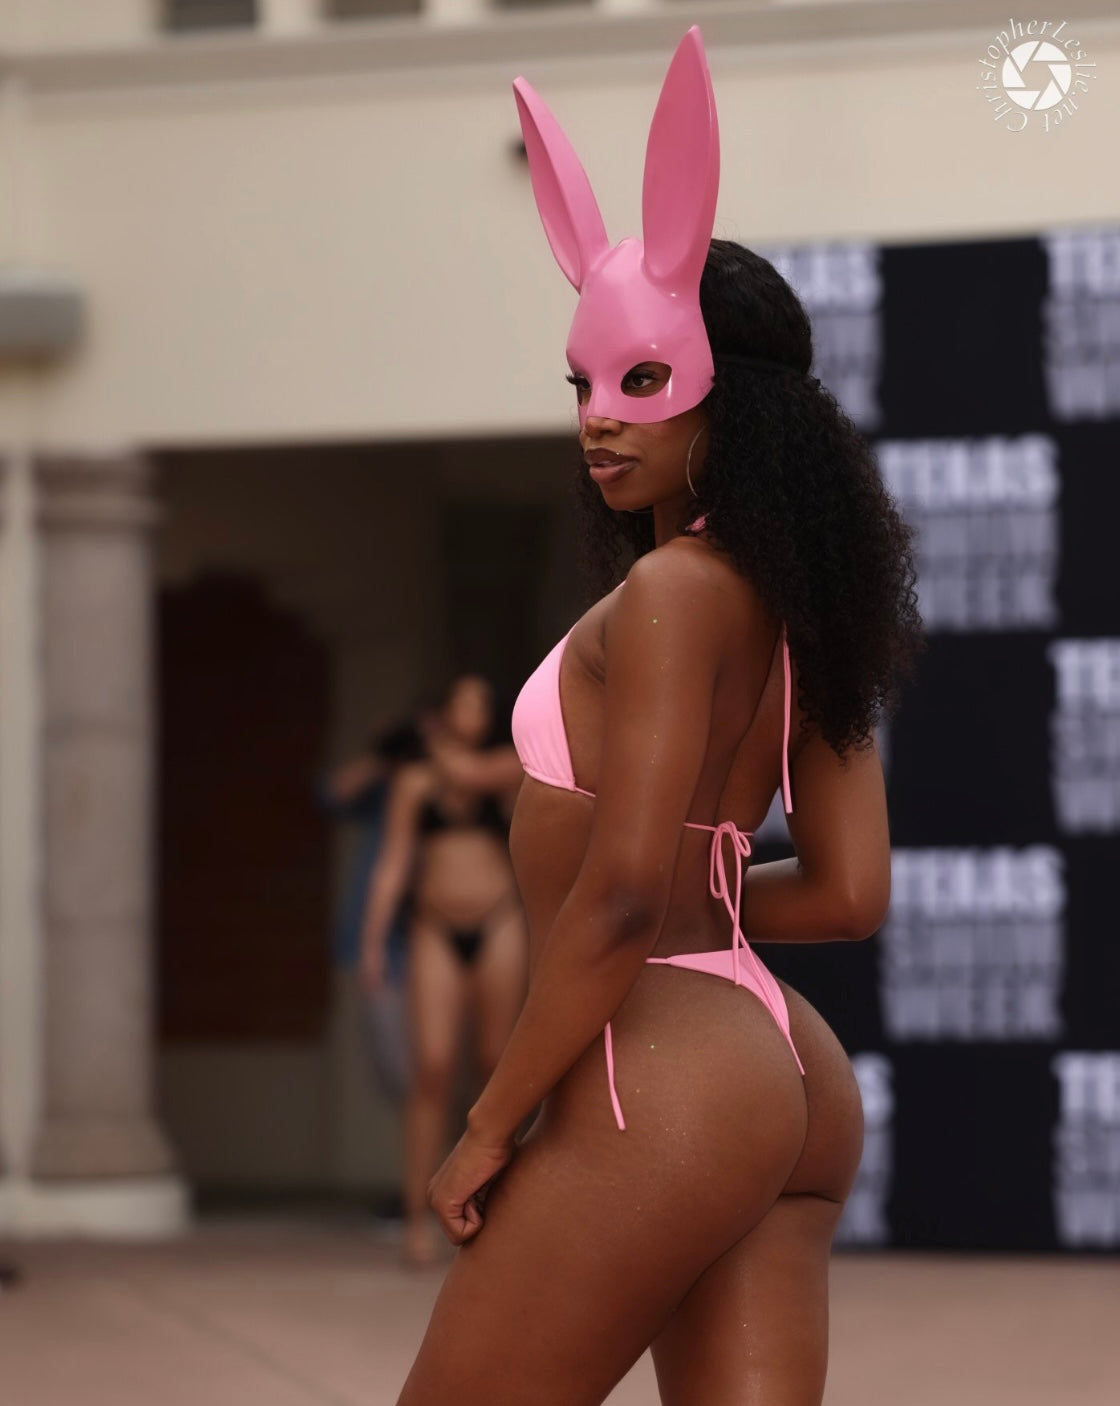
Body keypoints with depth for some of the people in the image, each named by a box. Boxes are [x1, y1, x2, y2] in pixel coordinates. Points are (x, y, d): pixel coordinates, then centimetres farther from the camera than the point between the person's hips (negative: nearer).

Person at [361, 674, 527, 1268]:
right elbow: (393, 861, 5)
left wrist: (443, 746, 6)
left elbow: (468, 774, -14)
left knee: (496, 1063, 1)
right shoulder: (413, 781, 11)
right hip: (438, 931, -1)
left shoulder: (505, 768, 10)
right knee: (433, 1069, -12)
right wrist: (372, 939, -3)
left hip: (498, 926, 1)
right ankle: (418, 1219, -14)